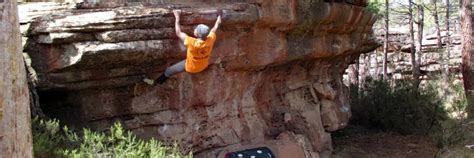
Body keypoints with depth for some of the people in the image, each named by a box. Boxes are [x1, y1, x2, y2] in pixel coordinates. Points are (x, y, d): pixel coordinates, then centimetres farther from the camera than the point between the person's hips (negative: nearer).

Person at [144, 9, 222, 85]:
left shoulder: (193, 43, -41)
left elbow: (179, 33, -29)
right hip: (204, 66, 5)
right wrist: (218, 23, 18)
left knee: (169, 70, 16)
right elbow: (214, 29, -3)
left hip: (191, 68, -5)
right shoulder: (210, 40, -28)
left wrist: (177, 17, -21)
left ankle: (157, 82, 38)